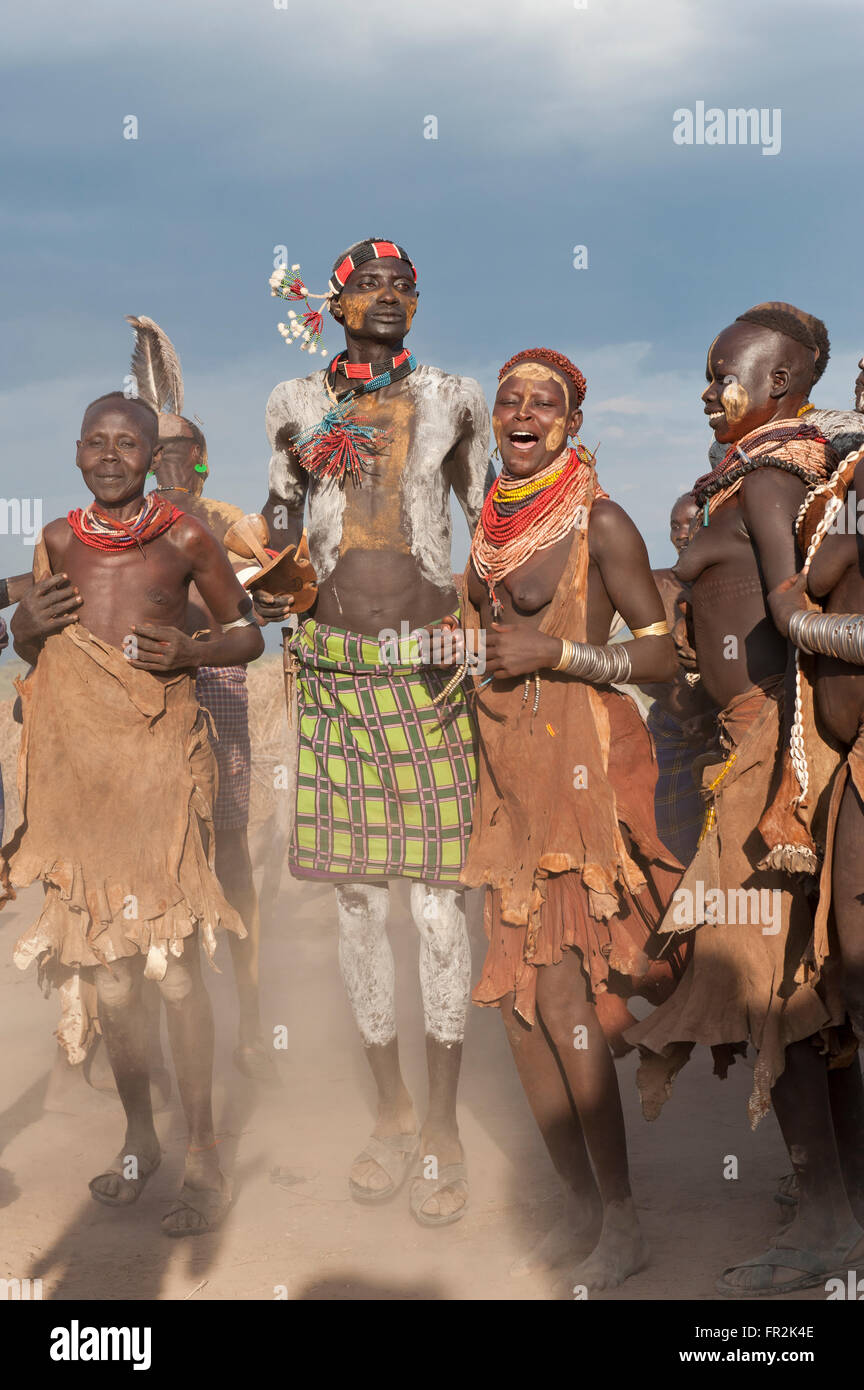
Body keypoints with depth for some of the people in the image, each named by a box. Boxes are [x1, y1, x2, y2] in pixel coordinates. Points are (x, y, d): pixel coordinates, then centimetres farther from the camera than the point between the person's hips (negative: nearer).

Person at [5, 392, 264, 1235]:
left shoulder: (183, 539, 0)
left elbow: (247, 633, 8)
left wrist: (191, 652, -12)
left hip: (160, 756, -4)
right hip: (76, 762, 4)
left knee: (171, 961, -5)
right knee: (103, 963, 10)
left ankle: (203, 1158, 7)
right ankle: (138, 1137, 27)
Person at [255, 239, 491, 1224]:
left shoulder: (453, 399, 7)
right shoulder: (297, 403, 10)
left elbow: (489, 518, 13)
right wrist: (271, 581, 4)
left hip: (432, 664, -2)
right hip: (335, 667, 2)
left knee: (437, 898, -4)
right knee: (355, 894, 6)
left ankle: (442, 1124, 10)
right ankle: (390, 1107, 22)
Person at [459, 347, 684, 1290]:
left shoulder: (599, 522, -6)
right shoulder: (490, 523, 13)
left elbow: (662, 654, -10)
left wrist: (553, 652, -16)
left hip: (582, 763, -7)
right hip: (507, 772, 7)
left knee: (561, 997, -8)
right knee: (516, 999, 7)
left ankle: (621, 1226, 8)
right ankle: (580, 1207, 22)